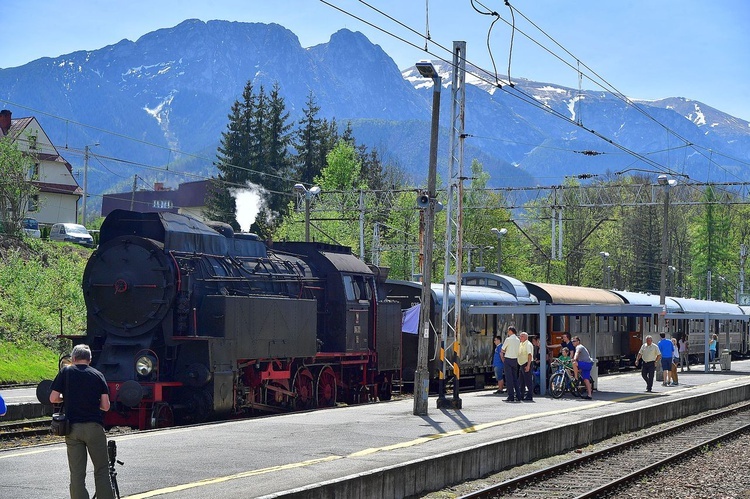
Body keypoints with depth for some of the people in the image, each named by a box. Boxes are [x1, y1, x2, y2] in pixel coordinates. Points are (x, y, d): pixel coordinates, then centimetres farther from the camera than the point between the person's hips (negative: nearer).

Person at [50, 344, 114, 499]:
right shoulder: (98, 375, 4)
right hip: (94, 427, 0)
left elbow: (53, 399, 0)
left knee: (77, 473, 3)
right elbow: (105, 406, 1)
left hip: (72, 427, 0)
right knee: (102, 470, 6)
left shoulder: (66, 372, 3)